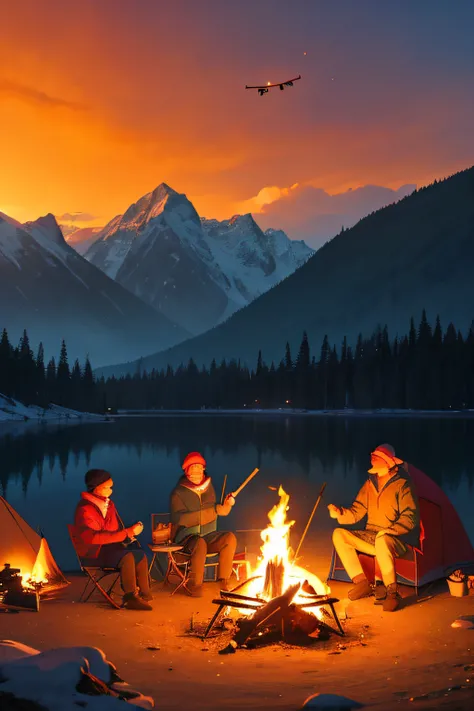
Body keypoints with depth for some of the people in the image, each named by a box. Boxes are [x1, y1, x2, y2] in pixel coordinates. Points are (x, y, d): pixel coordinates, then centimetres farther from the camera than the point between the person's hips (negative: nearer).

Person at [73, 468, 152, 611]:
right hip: (92, 553, -7)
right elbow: (95, 537, -28)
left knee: (140, 554, -17)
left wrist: (130, 532, -5)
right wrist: (127, 533, -28)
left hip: (110, 547, 8)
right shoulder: (84, 509, -18)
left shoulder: (108, 503, 7)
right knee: (126, 557, -31)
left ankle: (144, 594, -11)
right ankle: (130, 597, -21)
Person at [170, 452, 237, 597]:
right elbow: (180, 519, -19)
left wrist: (226, 505, -7)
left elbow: (218, 511, 18)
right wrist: (213, 510, -22)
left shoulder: (208, 487, 10)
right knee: (200, 544, -38)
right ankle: (195, 585, -21)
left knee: (230, 537, -24)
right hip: (186, 538, -4)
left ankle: (224, 579, -15)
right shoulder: (178, 493, -6)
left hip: (208, 536, 5)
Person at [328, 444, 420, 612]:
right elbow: (356, 512, 8)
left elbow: (411, 517, -16)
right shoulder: (370, 484, 7)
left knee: (382, 540, -42)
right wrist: (340, 513, -13)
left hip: (399, 541, -7)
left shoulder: (402, 485, -12)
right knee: (339, 534, -8)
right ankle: (361, 582, -9)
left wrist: (392, 529, -30)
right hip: (372, 538, 7)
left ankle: (392, 592, -27)